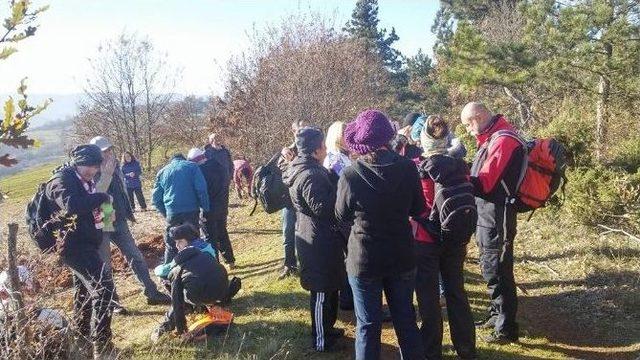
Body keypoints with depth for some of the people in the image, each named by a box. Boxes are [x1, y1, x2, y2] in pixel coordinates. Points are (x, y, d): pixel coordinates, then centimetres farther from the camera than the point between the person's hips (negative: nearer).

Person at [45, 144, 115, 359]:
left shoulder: (84, 181, 12)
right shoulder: (61, 180, -16)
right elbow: (72, 205, -35)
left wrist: (104, 214, 4)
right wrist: (103, 197, -24)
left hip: (85, 244, 10)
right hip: (73, 245, -10)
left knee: (84, 292, 20)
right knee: (103, 287, -20)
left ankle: (83, 340, 36)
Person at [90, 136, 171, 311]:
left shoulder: (115, 167, 7)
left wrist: (129, 212, 21)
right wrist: (106, 175, -32)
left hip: (119, 222, 7)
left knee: (136, 258, 8)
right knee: (105, 267, 6)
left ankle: (152, 293, 16)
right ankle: (112, 301, 18)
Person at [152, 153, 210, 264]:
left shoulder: (162, 171, 15)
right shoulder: (191, 166, 7)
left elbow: (156, 197, 13)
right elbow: (201, 189, -6)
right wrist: (205, 209, -3)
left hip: (172, 213, 2)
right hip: (191, 211, -2)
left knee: (171, 246, 12)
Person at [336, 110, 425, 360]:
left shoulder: (350, 175, -18)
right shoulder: (407, 168, -11)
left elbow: (342, 216, -2)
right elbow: (418, 209, 3)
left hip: (364, 261, -2)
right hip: (402, 257, 3)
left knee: (368, 325, 11)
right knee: (406, 319, 19)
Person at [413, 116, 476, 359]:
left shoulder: (416, 169, -15)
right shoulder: (460, 167, -3)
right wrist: (464, 239, 15)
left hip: (425, 241, -4)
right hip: (456, 240, 4)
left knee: (428, 298, 7)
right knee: (456, 293, 17)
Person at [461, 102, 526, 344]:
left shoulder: (503, 141, -19)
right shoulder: (491, 138, 13)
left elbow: (484, 184, -23)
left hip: (495, 219, -10)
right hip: (487, 217, 10)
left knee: (496, 272, -1)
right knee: (491, 269, 20)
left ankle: (506, 328, 12)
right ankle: (497, 315, 35)